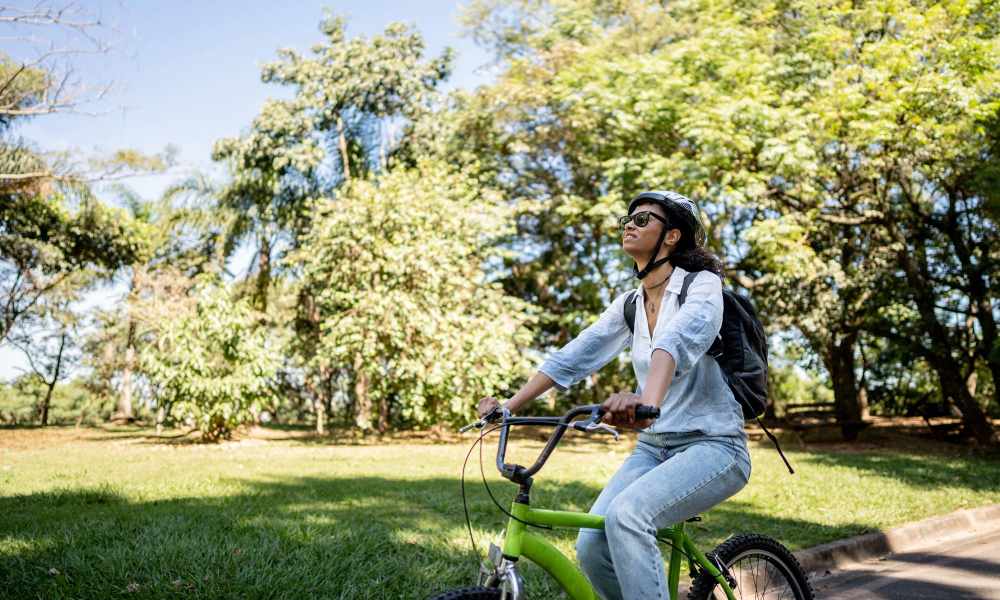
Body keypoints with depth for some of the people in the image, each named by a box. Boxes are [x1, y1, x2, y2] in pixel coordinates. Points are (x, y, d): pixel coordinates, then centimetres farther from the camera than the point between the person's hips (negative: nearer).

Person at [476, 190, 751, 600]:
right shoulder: (629, 304, 10)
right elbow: (573, 356, 5)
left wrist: (647, 401, -51)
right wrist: (509, 405, -4)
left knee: (627, 514, -32)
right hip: (653, 447, 6)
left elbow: (678, 340, -32)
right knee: (592, 547, -13)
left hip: (712, 445, -6)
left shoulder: (703, 285, -10)